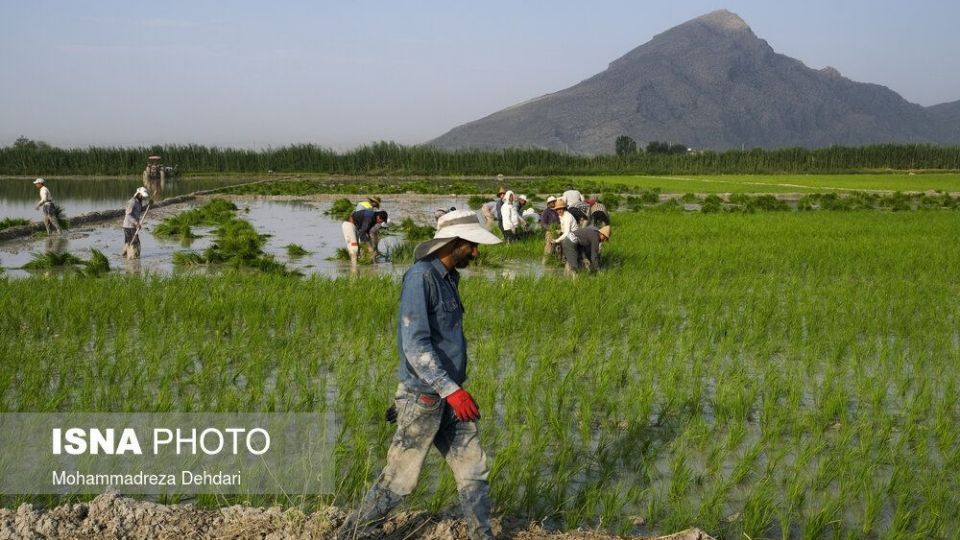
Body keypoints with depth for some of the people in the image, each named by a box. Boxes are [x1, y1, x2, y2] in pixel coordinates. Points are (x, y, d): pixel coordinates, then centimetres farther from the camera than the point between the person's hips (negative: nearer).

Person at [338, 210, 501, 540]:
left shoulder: (449, 278, 10)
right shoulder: (420, 278, -19)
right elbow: (414, 344, -26)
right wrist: (452, 390, -31)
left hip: (449, 396, 8)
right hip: (423, 398, -8)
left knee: (474, 471, 10)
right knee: (399, 480, 2)